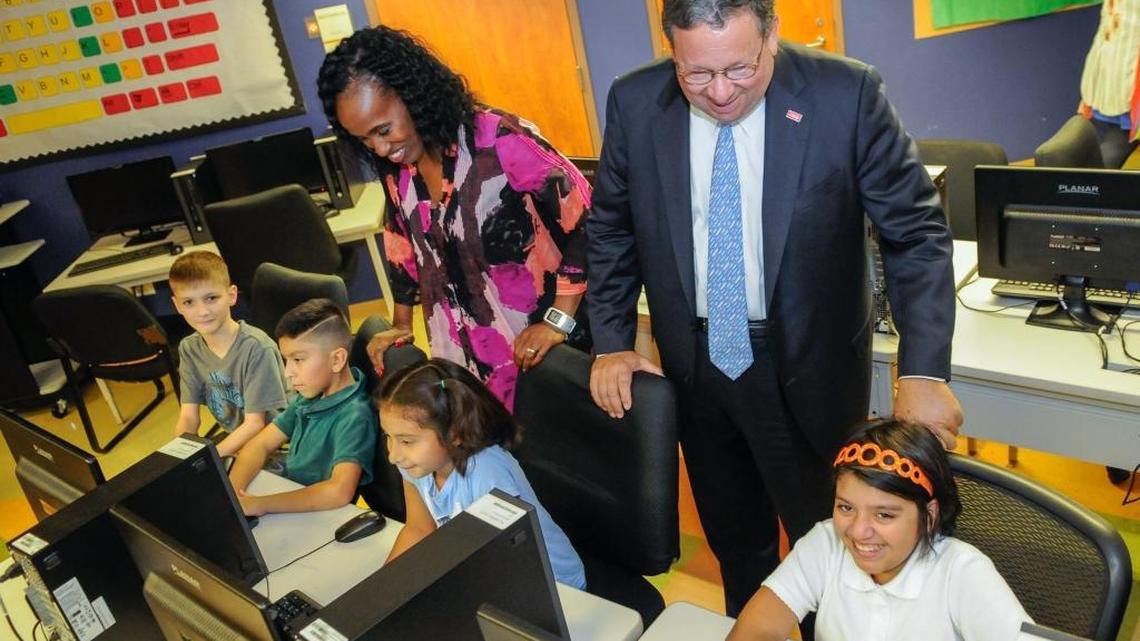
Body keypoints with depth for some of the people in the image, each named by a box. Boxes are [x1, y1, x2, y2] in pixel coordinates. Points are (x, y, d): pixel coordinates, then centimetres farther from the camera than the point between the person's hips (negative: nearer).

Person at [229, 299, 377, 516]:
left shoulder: (354, 416, -21)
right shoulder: (310, 395, 1)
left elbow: (340, 491, -32)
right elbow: (261, 444, 6)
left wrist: (260, 504, -27)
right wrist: (232, 492, -12)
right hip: (290, 510, 6)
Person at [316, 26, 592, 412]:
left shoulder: (497, 141, -22)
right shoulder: (397, 168, 0)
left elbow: (584, 219, -20)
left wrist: (558, 321, -19)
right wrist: (401, 323, 15)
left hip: (536, 340, -5)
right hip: (466, 350, 6)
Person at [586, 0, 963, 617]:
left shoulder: (847, 94, -17)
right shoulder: (634, 103, -9)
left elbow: (915, 231, -12)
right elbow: (611, 229, 3)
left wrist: (922, 371, -21)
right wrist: (611, 343, -2)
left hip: (808, 364, -2)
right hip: (694, 360, 3)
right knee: (734, 539, 23)